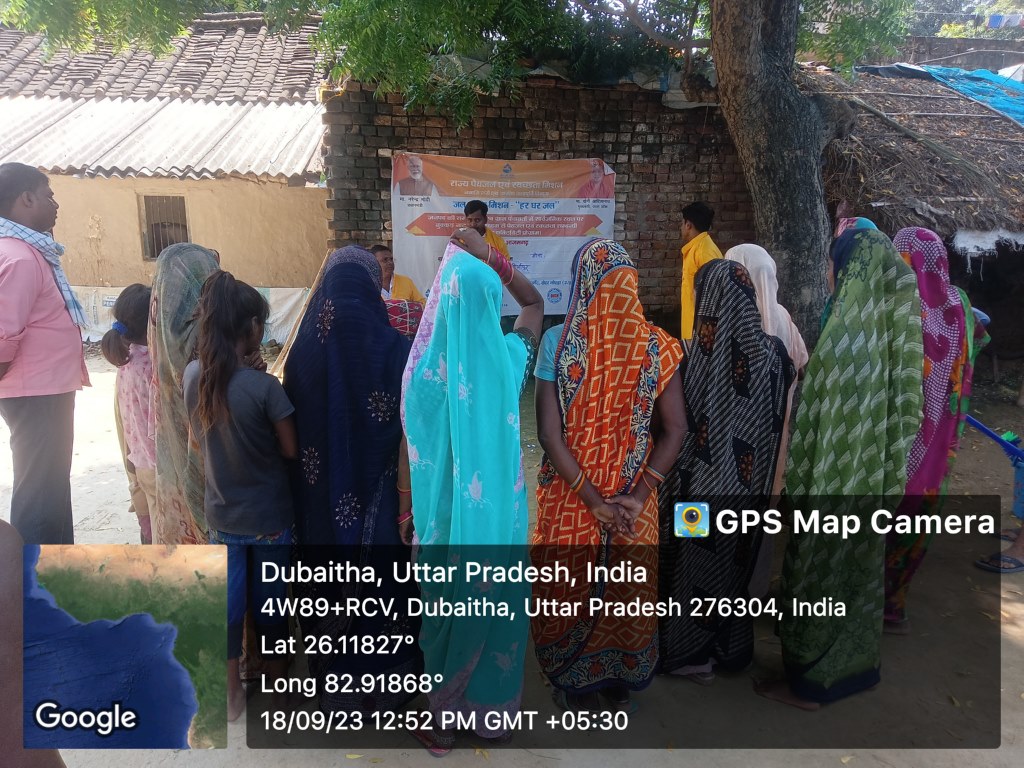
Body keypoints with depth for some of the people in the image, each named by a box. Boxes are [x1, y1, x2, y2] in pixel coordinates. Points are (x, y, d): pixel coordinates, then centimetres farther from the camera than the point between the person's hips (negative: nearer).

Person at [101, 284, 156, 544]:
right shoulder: (155, 364, -21)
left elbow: (126, 420, 10)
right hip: (161, 464, -8)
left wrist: (131, 459, 16)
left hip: (140, 462, 8)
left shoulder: (127, 362, 3)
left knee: (151, 528, 19)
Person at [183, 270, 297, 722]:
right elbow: (291, 449, -14)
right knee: (270, 597, 15)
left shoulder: (193, 375, -7)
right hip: (269, 514, -4)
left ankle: (231, 691, 30)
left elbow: (199, 435, 7)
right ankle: (279, 682, 34)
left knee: (227, 598, 16)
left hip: (221, 511, 4)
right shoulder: (264, 386, -23)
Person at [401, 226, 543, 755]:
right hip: (501, 510, 1)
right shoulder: (509, 358, -12)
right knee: (499, 604, 19)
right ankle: (492, 711, 36)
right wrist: (492, 258, 0)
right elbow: (535, 303, 9)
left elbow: (414, 452, -7)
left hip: (447, 514, -1)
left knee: (448, 609, 17)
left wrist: (417, 517, 8)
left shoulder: (427, 368, -15)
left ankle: (441, 714, 35)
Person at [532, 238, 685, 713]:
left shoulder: (557, 342, -15)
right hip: (634, 492, 2)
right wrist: (640, 494, -9)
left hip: (571, 491, -2)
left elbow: (549, 433, -19)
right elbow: (675, 430, -10)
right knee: (627, 589, 21)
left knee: (572, 589, 18)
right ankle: (620, 685, 40)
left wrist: (592, 498, -14)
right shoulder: (656, 346, -9)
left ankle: (577, 687, 36)